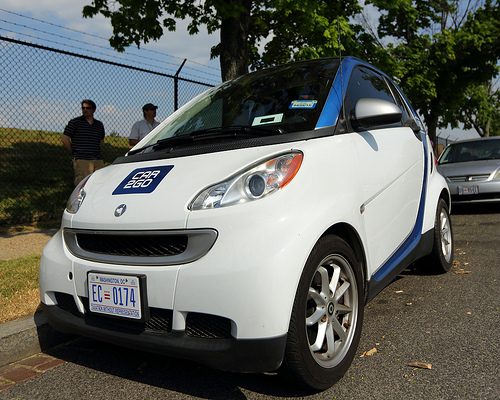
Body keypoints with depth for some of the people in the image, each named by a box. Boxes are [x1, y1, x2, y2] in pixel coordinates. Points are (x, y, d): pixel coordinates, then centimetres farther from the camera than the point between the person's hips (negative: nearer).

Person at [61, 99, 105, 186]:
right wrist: (75, 153, 3)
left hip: (98, 160, 5)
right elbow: (64, 139, 1)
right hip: (82, 160, -4)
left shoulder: (99, 125, 16)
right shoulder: (75, 122, 3)